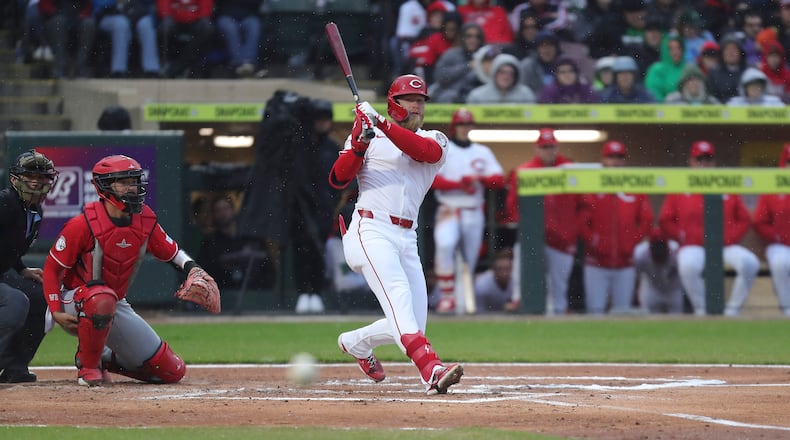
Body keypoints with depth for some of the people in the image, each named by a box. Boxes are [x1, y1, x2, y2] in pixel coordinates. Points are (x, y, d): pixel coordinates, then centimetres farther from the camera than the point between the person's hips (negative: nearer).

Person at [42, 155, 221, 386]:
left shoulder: (145, 220, -5)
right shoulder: (83, 225, -21)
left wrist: (191, 267, -12)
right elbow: (52, 267, -14)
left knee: (172, 371, 0)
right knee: (103, 298, -45)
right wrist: (56, 312, -22)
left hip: (117, 306, 6)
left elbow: (170, 251, 10)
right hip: (76, 303, -6)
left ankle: (105, 358, 22)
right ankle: (87, 366, -20)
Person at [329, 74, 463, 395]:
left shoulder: (436, 140, 15)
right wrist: (359, 145, -19)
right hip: (371, 233, -5)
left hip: (407, 240, 5)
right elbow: (338, 179, -3)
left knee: (412, 323, 4)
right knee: (399, 296, -27)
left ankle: (355, 343, 32)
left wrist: (383, 126, -24)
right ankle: (431, 369, -44)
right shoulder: (369, 135, 8)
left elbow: (426, 151, -12)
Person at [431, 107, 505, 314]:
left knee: (469, 259, 3)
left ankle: (462, 303, 13)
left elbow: (499, 180, 4)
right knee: (444, 245, -29)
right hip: (449, 210, -4)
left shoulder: (483, 152, 15)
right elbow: (431, 179, -9)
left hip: (474, 214, 4)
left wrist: (480, 179, -15)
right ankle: (447, 296, -25)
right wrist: (459, 184, -17)